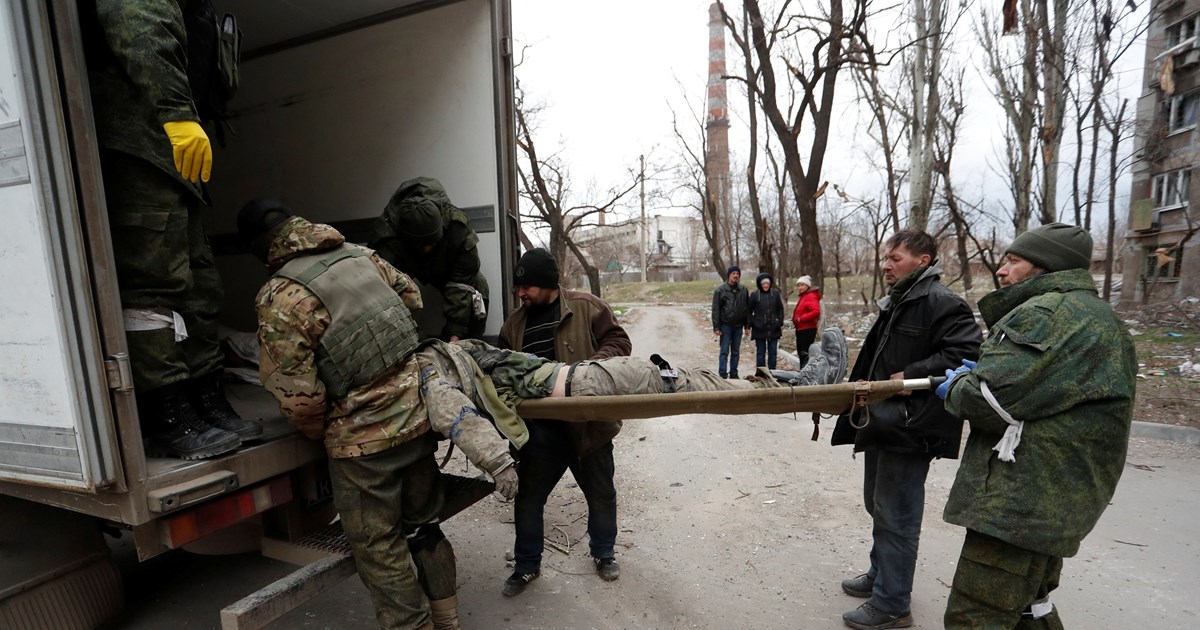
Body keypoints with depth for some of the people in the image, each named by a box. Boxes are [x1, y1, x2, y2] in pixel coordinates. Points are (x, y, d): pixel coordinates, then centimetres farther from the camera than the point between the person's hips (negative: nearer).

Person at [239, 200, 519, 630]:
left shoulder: (280, 298, -15)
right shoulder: (361, 255, 2)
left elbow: (297, 396, -16)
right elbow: (411, 296, 16)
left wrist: (317, 432, 5)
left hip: (363, 437, -6)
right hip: (418, 412, 7)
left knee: (380, 549, 14)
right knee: (423, 525, 22)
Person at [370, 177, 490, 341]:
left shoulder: (458, 227, -39)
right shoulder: (387, 237, -41)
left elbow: (461, 284, -36)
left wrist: (455, 335, -40)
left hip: (445, 266, 0)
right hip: (408, 266, 0)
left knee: (477, 287, -22)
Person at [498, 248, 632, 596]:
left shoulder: (586, 307, -6)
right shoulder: (514, 324, 8)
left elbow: (618, 342, -7)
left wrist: (589, 368, -22)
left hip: (589, 422, -3)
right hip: (541, 427, 3)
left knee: (600, 493, 16)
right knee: (528, 497, 12)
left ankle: (603, 553, 42)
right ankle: (527, 566, 35)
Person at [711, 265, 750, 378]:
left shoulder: (743, 290, 5)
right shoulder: (720, 290, -6)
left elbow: (747, 309, 10)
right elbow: (715, 310, -6)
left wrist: (747, 325, 6)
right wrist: (716, 327, -10)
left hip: (738, 326, 4)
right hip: (725, 325, -4)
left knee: (736, 352, 11)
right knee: (724, 351, -2)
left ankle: (733, 373, 19)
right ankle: (722, 375, 2)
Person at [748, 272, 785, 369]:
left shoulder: (775, 294, 3)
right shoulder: (754, 295, -3)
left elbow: (780, 309, 10)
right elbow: (749, 311, 2)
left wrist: (780, 323, 3)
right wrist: (751, 324, -4)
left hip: (773, 329, 2)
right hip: (759, 329, -2)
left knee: (773, 352, 8)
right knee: (760, 352, 6)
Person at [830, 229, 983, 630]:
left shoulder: (941, 303, -14)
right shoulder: (895, 303, 15)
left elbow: (966, 352, -24)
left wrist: (911, 377, -25)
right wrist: (863, 383, 11)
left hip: (909, 428, -10)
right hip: (882, 422, 10)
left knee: (896, 516, 1)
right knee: (878, 504, 21)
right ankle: (881, 576, 39)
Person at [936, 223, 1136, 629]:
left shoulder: (1046, 312, -16)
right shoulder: (1096, 315, 18)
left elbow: (990, 400, -24)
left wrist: (956, 386, -4)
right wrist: (983, 372, 8)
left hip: (1020, 502, -11)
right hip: (1057, 501, 11)